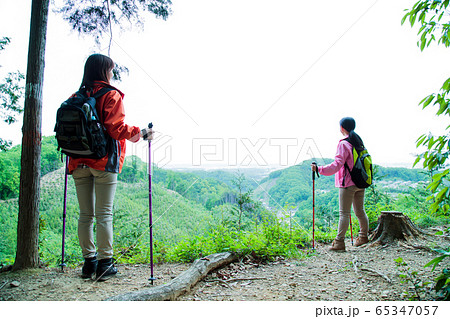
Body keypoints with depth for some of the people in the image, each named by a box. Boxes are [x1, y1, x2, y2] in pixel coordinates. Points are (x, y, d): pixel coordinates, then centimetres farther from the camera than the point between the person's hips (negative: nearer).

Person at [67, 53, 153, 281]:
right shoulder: (111, 95, -4)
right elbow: (116, 130, -12)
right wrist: (140, 133, 0)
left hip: (79, 163, 5)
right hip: (103, 162, -5)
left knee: (85, 214, 10)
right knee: (104, 214, -1)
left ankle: (89, 261, 17)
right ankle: (104, 264, 5)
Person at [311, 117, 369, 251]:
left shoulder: (343, 144, -13)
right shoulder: (359, 142, 11)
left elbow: (337, 164, -22)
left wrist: (319, 169, -22)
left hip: (348, 183, -8)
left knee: (344, 213, -5)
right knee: (359, 211, 18)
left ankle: (339, 242, -3)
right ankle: (363, 236, 30)